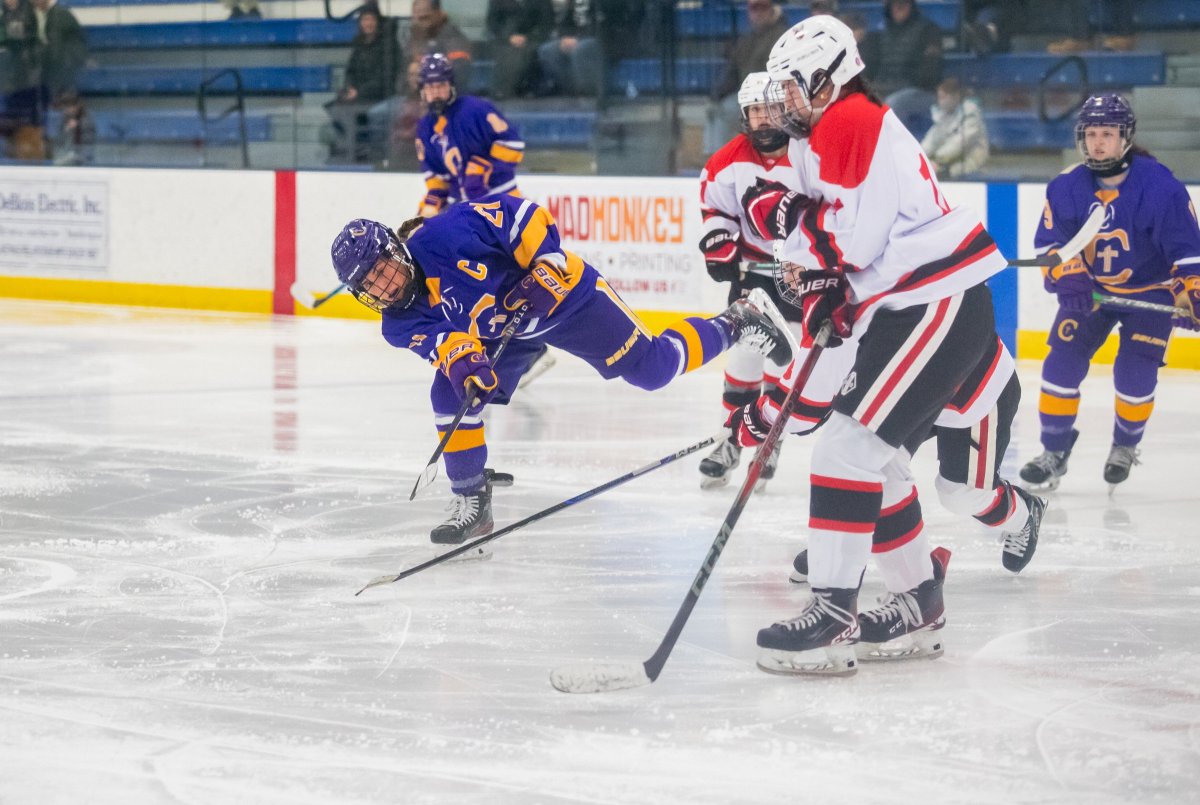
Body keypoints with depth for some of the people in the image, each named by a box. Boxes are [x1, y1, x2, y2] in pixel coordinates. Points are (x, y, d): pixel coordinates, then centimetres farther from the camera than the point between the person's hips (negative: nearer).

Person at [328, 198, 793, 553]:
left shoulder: (440, 236, -32)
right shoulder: (400, 322, -13)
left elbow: (519, 214, -26)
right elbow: (439, 338, -31)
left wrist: (547, 265, -31)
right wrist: (458, 356, -52)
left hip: (557, 292, -5)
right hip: (499, 334, 5)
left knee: (651, 369, -2)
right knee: (451, 394, -15)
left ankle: (733, 326, 23)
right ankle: (471, 503, 0)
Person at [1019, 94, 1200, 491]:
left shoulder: (1160, 185, -23)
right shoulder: (1067, 187, -13)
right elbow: (1050, 241, -7)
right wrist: (1067, 275, -24)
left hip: (1150, 291, -3)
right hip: (1090, 289, 3)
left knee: (1135, 374, -12)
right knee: (1062, 361, -9)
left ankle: (1126, 446, 17)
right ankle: (1055, 453, 4)